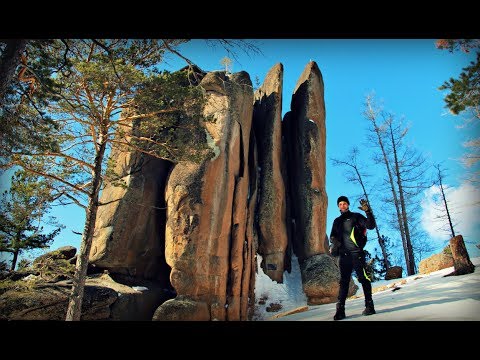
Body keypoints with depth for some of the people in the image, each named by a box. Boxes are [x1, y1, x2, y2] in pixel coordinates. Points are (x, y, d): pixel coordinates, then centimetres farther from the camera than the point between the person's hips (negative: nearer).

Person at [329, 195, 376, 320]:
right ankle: (340, 309, 3)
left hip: (356, 253, -4)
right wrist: (334, 241, -3)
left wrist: (368, 212, -20)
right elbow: (332, 236, 21)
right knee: (343, 282, 3)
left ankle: (369, 306, 4)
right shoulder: (337, 221, 19)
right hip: (343, 255, 4)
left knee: (363, 278, -5)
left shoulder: (356, 216, 6)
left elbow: (371, 226, -5)